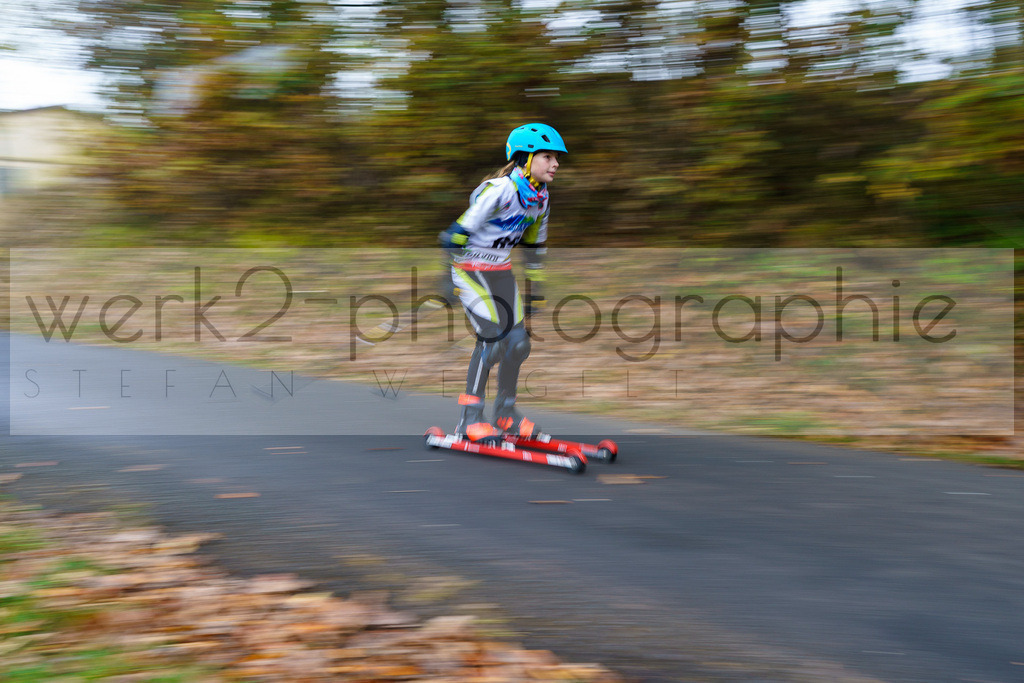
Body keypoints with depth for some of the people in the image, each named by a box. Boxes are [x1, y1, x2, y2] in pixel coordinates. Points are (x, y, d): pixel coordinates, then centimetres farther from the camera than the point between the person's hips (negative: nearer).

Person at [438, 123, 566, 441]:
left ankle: (505, 414, 19)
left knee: (518, 340, 3)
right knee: (493, 337, -18)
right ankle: (469, 418, -8)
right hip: (469, 269, -8)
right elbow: (456, 234, -24)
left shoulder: (540, 197, 3)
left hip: (501, 271, 8)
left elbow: (534, 245, 16)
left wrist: (535, 289, 18)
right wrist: (447, 279, -25)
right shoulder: (498, 190, -24)